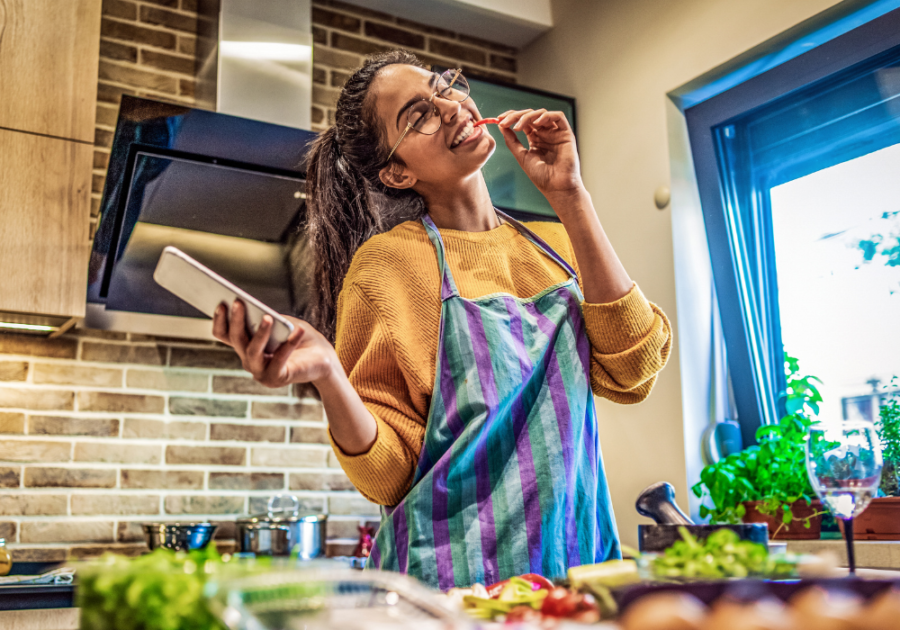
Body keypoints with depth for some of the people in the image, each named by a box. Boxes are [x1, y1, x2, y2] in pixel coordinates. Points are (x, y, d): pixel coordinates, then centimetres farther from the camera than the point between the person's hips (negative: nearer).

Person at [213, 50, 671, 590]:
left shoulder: (553, 246, 6)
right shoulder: (389, 261, -9)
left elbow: (631, 373, -10)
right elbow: (390, 475, -9)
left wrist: (570, 200, -11)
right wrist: (327, 377, -29)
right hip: (459, 580, -4)